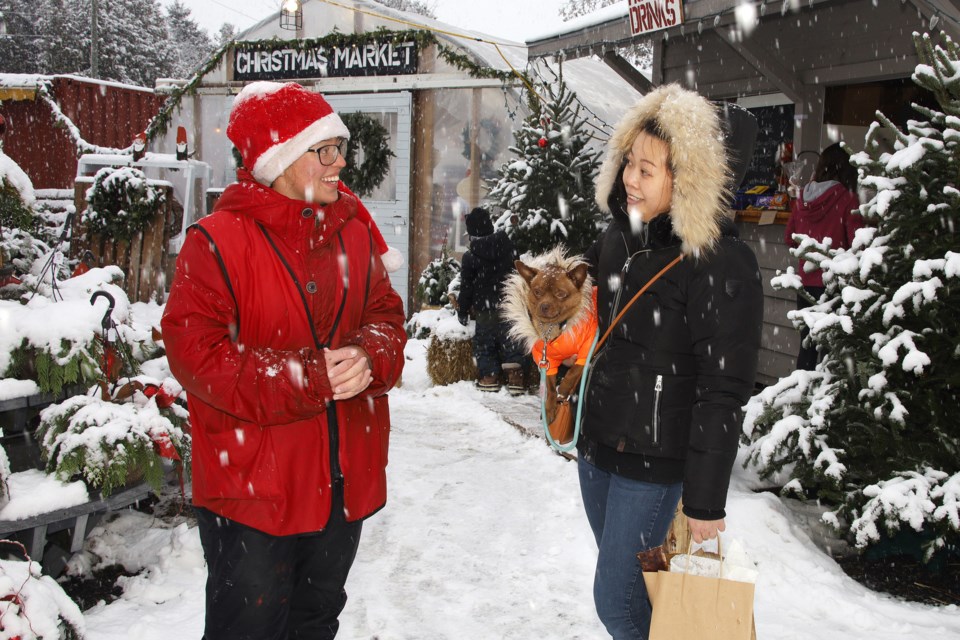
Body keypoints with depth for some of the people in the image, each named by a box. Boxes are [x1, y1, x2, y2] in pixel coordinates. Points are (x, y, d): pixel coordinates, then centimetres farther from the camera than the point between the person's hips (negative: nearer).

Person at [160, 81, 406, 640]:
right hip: (251, 488, -6)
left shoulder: (354, 231, 5)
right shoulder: (218, 242, -13)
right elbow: (195, 353, -19)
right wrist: (311, 377, -22)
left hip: (345, 483, 6)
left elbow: (387, 316, 7)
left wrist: (367, 358, -17)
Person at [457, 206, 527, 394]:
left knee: (484, 340, 12)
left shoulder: (470, 257, -9)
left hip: (485, 308, -2)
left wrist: (463, 311, 6)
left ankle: (489, 376, 12)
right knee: (511, 340, 6)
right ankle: (515, 377, 0)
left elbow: (466, 287, -5)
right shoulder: (508, 247, 1)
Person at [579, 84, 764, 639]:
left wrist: (706, 501, -17)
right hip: (596, 446, 7)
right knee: (623, 578, 21)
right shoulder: (617, 238, 2)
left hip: (654, 463, -7)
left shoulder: (722, 264, -21)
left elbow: (724, 393, -20)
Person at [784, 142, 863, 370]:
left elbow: (789, 238, 11)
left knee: (807, 343, 14)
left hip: (807, 281, 5)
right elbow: (857, 243, -14)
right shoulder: (847, 199, -12)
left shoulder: (802, 197, 3)